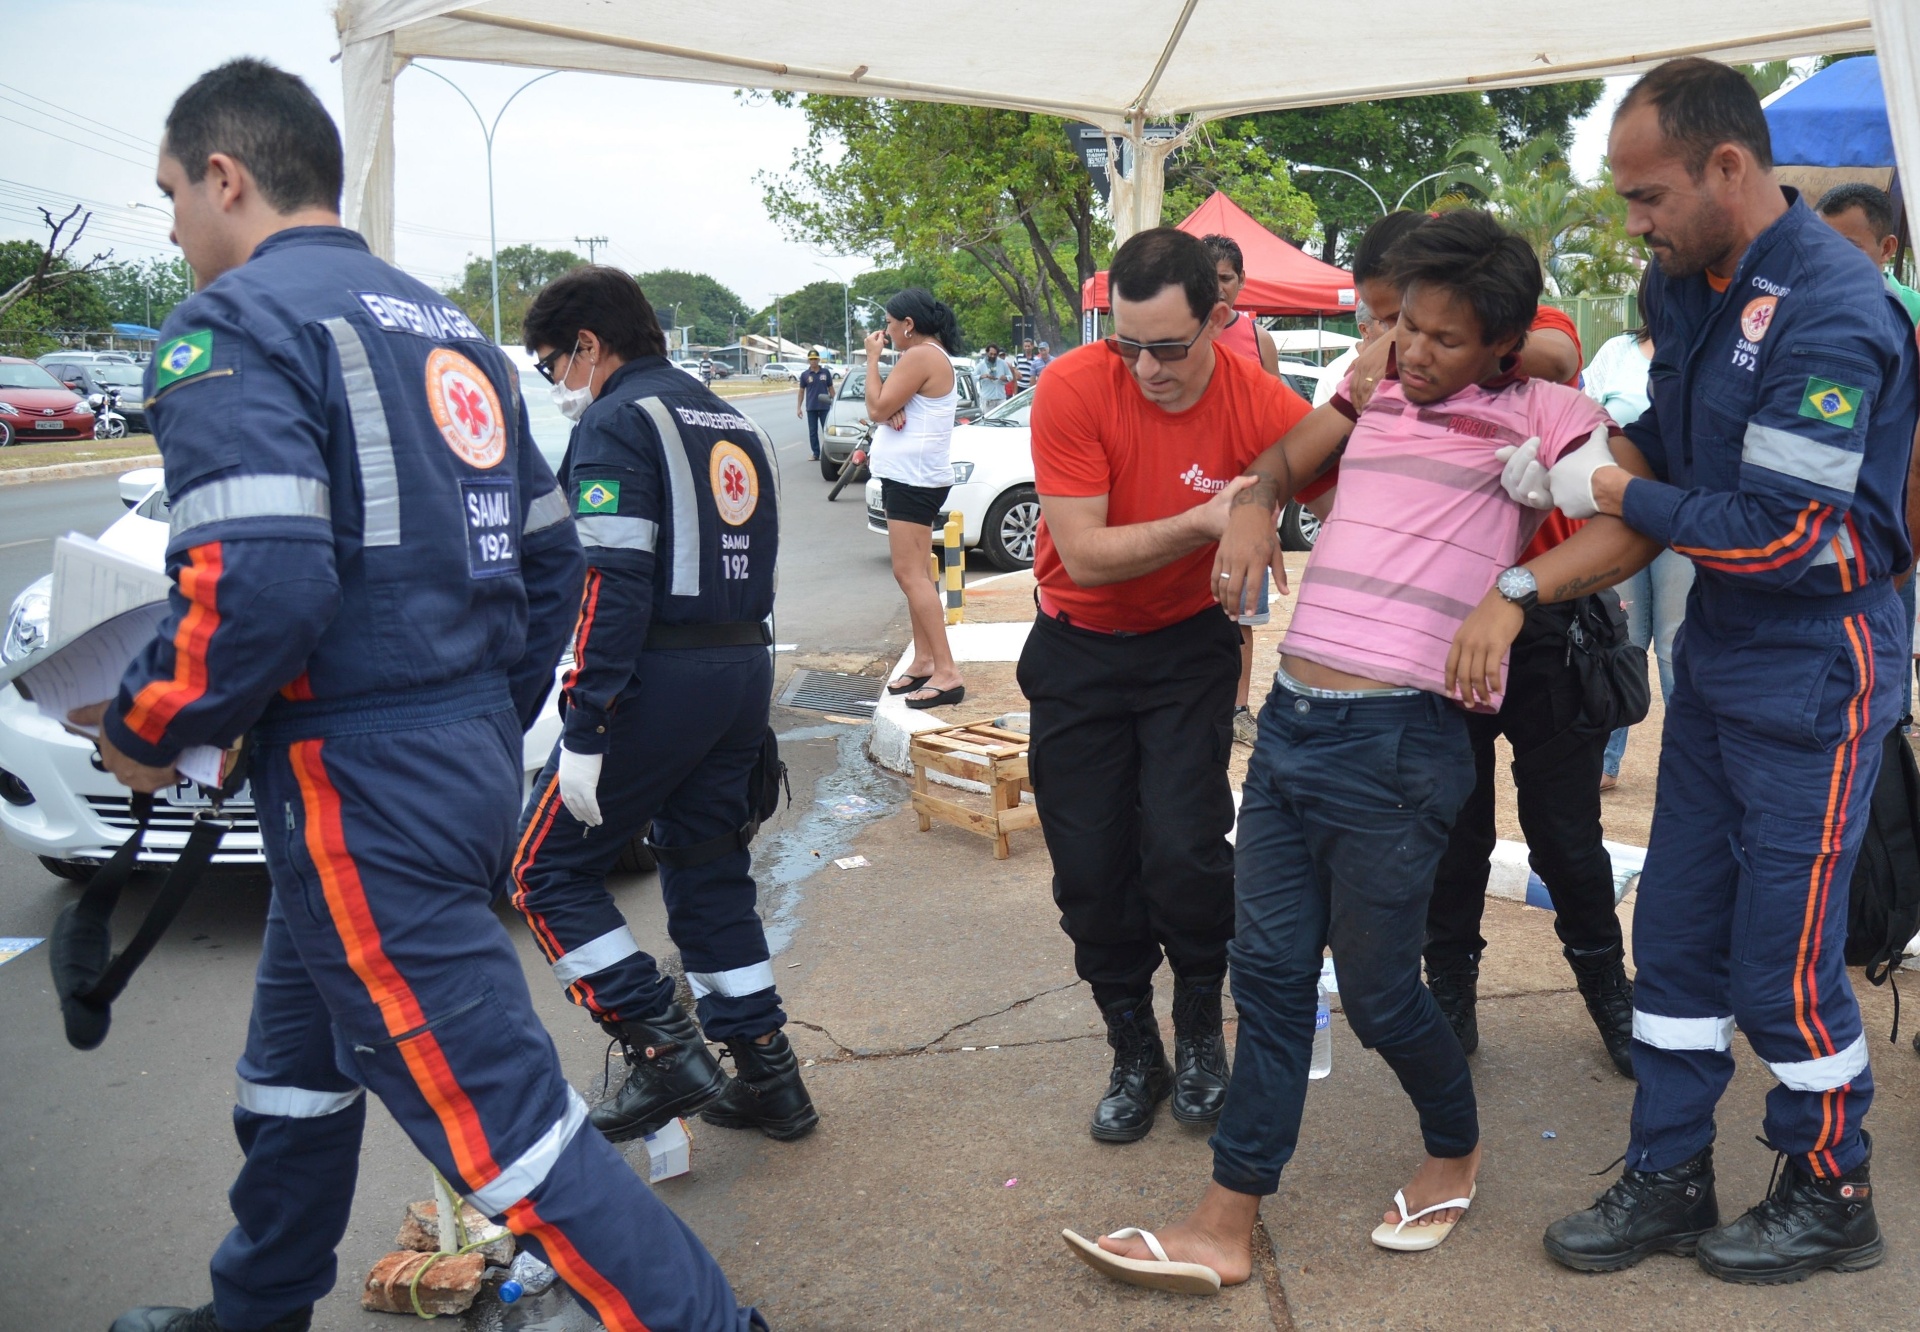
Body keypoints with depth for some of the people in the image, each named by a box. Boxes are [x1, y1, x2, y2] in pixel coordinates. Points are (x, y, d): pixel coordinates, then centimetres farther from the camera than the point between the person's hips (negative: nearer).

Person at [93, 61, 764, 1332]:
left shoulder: (233, 324, -12)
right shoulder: (448, 330, 15)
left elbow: (255, 587, -26)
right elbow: (549, 557, 16)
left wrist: (146, 733, -8)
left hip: (361, 794, -10)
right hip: (468, 755, 10)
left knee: (499, 1112, -5)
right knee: (295, 1063, 26)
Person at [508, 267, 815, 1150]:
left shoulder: (618, 423, -9)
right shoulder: (731, 426, 18)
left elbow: (613, 587, -19)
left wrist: (583, 732, -20)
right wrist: (748, 710, 18)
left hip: (658, 679, -9)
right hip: (746, 670, 9)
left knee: (550, 870, 3)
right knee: (711, 873, 17)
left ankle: (664, 1051, -2)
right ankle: (766, 1075, 21)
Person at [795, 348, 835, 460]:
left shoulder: (826, 372, 3)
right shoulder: (805, 374, 3)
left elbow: (830, 388, 8)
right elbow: (801, 391, 7)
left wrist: (833, 403, 3)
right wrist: (798, 407, 2)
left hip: (825, 406, -1)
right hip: (811, 407, 1)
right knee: (813, 432, 4)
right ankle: (816, 454, 11)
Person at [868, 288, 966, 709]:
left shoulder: (920, 357, -16)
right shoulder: (935, 355, 18)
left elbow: (877, 408, -15)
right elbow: (887, 408, 15)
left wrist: (872, 358, -5)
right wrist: (893, 410, -8)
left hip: (914, 479, -11)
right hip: (911, 477, 11)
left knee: (910, 575, -13)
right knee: (913, 575, 13)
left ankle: (947, 673, -17)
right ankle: (924, 661, 18)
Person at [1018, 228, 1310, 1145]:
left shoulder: (1259, 404, -19)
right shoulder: (1073, 389, -22)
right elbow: (1084, 555, -24)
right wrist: (1204, 522, -34)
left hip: (1189, 641, 0)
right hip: (1078, 649, 1)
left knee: (1183, 847, -14)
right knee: (1090, 866, 4)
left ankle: (1201, 1034, 14)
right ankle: (1134, 1056, 25)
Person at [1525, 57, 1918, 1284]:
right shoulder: (1687, 283, 4)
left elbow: (1779, 533, -25)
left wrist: (1613, 492, -15)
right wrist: (1570, 459, 1)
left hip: (1816, 665, -8)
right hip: (1718, 650, 8)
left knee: (1782, 963, 2)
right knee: (1677, 933, 12)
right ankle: (1670, 1181, 26)